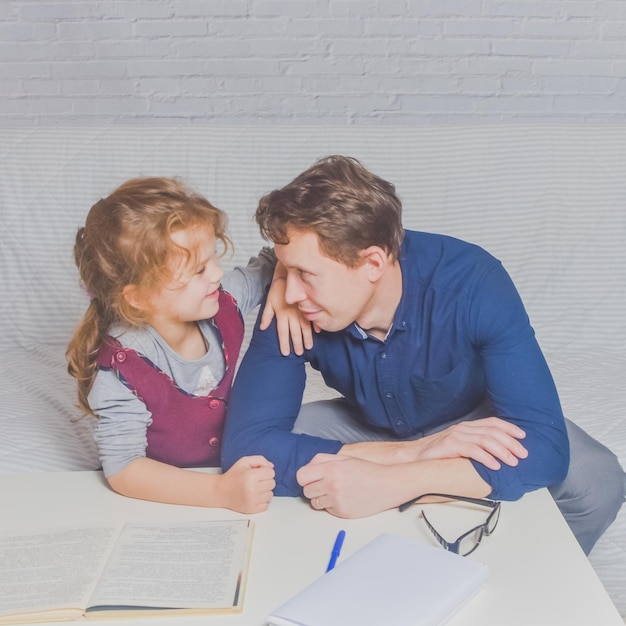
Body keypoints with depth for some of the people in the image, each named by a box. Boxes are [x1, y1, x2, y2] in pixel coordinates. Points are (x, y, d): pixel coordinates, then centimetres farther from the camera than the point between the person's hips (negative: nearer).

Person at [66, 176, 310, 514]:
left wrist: (285, 291, -18)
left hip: (229, 470, 5)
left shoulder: (223, 304, -11)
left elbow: (272, 260, 4)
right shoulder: (122, 370, -27)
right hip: (162, 497, -5)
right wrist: (222, 491, -38)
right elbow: (123, 468, -29)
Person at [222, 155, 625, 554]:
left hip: (477, 420, -1)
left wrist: (392, 484, -51)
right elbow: (243, 445, -36)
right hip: (370, 425, 2)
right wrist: (411, 452, -43)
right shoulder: (292, 308, -28)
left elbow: (544, 447, -40)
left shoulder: (474, 284, -34)